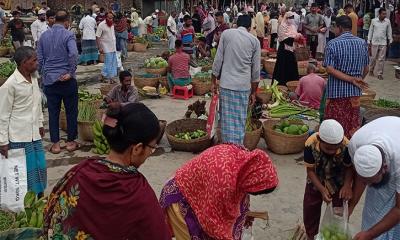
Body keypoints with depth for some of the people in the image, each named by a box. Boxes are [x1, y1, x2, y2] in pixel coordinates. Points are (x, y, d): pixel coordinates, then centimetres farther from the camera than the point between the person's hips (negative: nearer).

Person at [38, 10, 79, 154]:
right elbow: (73, 54, -23)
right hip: (66, 80, -4)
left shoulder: (44, 35, 8)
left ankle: (55, 144, 13)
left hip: (49, 79, 4)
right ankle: (71, 142, 15)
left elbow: (39, 58, 10)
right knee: (71, 111, 8)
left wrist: (42, 74, 18)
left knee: (53, 112, 8)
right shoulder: (68, 35, -8)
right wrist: (71, 73, -14)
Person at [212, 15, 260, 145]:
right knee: (240, 119, 6)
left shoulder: (226, 34, 3)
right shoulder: (255, 41, 5)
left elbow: (218, 60, 2)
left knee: (227, 117, 5)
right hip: (244, 85, 0)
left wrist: (214, 82, 10)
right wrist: (253, 92, 14)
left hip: (226, 83, 0)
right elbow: (256, 70, 6)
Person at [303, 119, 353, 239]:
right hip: (315, 182, 1)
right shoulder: (310, 145, -34)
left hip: (337, 183, -1)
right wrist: (322, 189, -29)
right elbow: (310, 170, -19)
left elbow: (349, 167, -14)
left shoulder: (346, 146, -34)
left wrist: (347, 185, -30)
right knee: (310, 212, 15)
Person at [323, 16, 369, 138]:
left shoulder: (332, 44, -9)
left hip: (336, 91, -4)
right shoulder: (362, 43, 2)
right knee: (352, 126, 13)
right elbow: (365, 70, 6)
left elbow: (330, 69, -18)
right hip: (354, 91, 4)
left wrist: (353, 80, -16)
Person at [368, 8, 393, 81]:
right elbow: (370, 31, 4)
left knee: (381, 59, 1)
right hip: (374, 42, 0)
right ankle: (371, 70, 29)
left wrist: (390, 41, 7)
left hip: (383, 43, 1)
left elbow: (389, 32, 7)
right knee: (373, 58, 8)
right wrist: (369, 41, 4)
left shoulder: (388, 21, -1)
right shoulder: (373, 21, -3)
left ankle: (380, 74, 7)